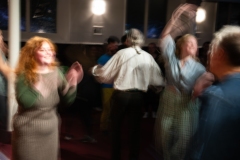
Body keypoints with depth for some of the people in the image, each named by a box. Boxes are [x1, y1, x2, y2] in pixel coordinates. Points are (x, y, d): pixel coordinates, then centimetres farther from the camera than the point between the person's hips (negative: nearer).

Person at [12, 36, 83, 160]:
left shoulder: (56, 72, 0)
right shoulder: (24, 75, -10)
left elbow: (67, 101, -3)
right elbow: (24, 102, -25)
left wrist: (72, 82, -17)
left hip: (51, 131, 4)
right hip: (28, 132, -4)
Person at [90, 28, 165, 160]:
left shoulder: (122, 53, -7)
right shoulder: (148, 57, -1)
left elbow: (106, 74, -4)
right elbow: (158, 80, 2)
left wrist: (94, 70, 15)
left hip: (121, 95, -2)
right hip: (139, 96, 2)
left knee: (116, 127, 16)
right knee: (135, 129, 15)